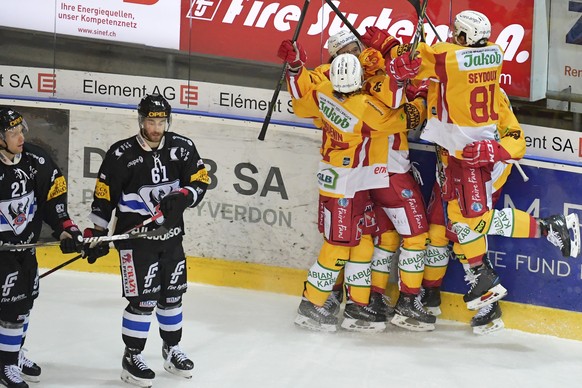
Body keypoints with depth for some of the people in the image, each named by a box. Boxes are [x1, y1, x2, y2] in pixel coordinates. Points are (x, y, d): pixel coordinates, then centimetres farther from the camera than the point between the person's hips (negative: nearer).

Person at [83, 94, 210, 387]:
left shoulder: (182, 148, -3)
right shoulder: (121, 154, -12)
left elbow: (200, 181, 2)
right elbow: (103, 197, -5)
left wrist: (182, 196, -18)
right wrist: (96, 234, -6)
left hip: (171, 235, 4)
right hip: (134, 237, -4)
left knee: (172, 295, 14)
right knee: (143, 299, -6)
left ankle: (171, 350, 30)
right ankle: (131, 357, 7)